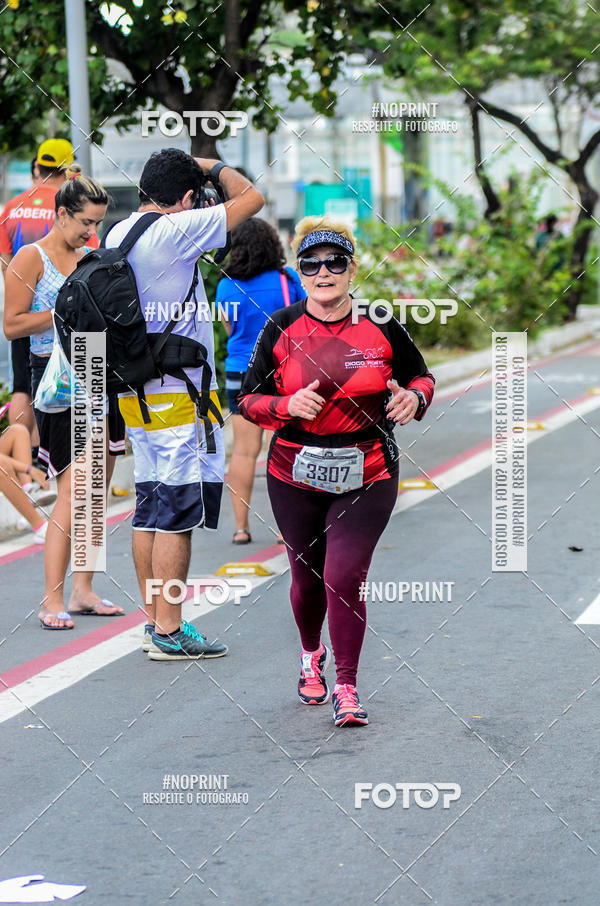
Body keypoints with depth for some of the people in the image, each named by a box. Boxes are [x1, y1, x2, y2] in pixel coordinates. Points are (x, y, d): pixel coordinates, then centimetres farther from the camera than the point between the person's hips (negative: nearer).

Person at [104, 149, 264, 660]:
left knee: (150, 511, 12)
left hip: (136, 395, 9)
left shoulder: (116, 235, 9)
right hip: (178, 396, -9)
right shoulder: (174, 231, -15)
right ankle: (169, 632, -2)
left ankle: (155, 622, 17)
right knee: (177, 514, -4)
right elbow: (250, 199, -11)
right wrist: (216, 167, 5)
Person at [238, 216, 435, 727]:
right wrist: (288, 405, -18)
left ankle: (346, 687, 2)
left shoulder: (380, 327, -1)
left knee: (345, 577, -12)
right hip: (295, 475, 2)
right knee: (308, 575, 13)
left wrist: (414, 397, -11)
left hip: (367, 476, -2)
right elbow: (249, 400, 3)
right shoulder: (281, 329, -1)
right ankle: (312, 655, 44)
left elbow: (421, 376, 12)